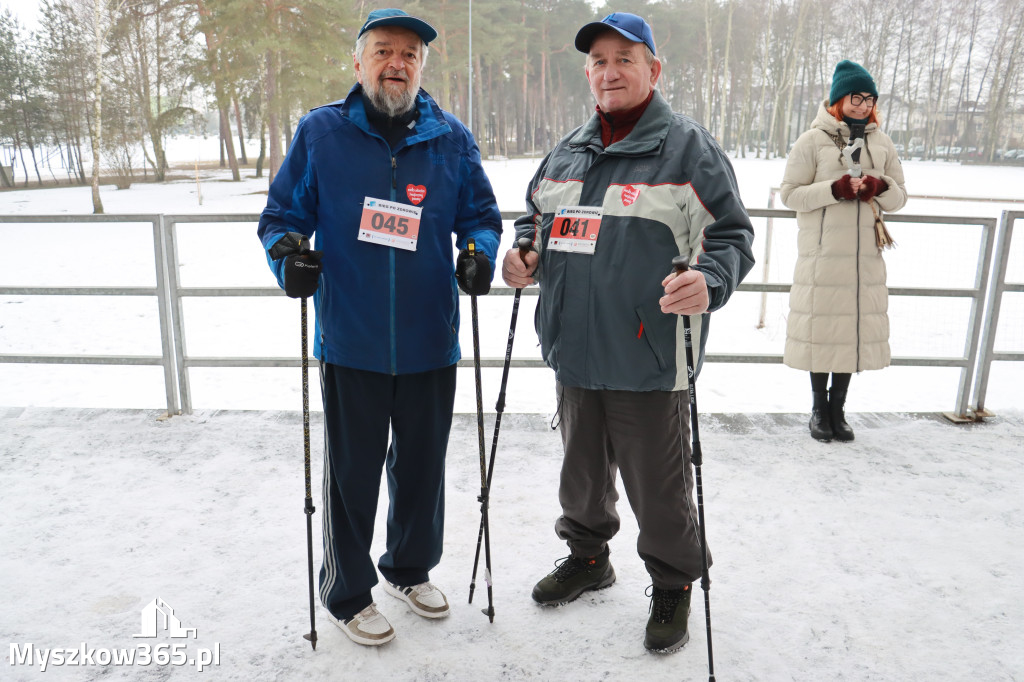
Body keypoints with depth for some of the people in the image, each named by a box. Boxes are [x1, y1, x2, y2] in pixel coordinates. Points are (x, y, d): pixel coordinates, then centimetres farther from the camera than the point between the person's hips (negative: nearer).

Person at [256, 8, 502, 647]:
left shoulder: (452, 139, 5)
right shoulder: (320, 132, 0)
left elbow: (482, 216, 11)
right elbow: (282, 215, 5)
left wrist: (480, 254, -10)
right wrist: (288, 255, -15)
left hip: (430, 342, 2)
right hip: (351, 342, -2)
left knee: (422, 465, 16)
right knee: (352, 472, 8)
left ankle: (412, 568, 41)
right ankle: (349, 592, 30)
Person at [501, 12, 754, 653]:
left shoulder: (689, 147, -4)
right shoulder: (568, 151, 13)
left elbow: (732, 235, -6)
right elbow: (537, 215, 25)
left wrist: (708, 281, -25)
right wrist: (525, 253, 4)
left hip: (649, 358, -5)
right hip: (575, 353, 6)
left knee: (657, 486, 6)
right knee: (582, 470, 21)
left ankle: (673, 586, 30)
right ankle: (587, 555, 45)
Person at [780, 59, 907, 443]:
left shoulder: (881, 142, 13)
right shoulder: (813, 140, 0)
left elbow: (900, 197, 16)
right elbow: (790, 194, -5)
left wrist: (881, 188, -7)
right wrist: (835, 189, -18)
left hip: (867, 254, 4)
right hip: (822, 253, -4)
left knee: (858, 327, 6)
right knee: (822, 327, 1)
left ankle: (838, 408, 20)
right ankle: (820, 408, 18)